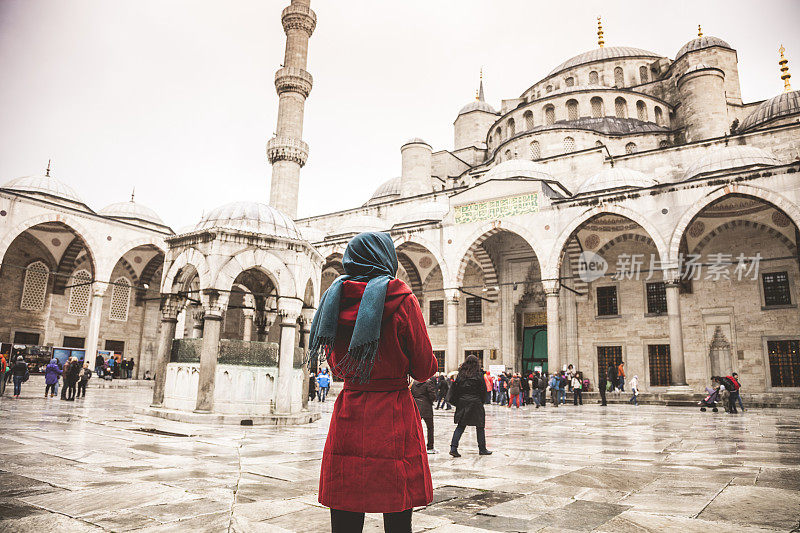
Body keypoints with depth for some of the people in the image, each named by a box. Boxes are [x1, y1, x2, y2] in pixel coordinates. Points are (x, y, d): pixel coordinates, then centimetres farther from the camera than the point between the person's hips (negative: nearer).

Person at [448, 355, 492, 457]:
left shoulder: (460, 375, 2)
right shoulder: (478, 376, -7)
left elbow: (455, 389, 3)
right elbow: (482, 391, -4)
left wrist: (456, 402, 10)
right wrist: (482, 402, 8)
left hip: (462, 403, 3)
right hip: (475, 403, -3)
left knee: (460, 426, 8)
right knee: (480, 427, 10)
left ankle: (453, 447, -3)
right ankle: (482, 449, 17)